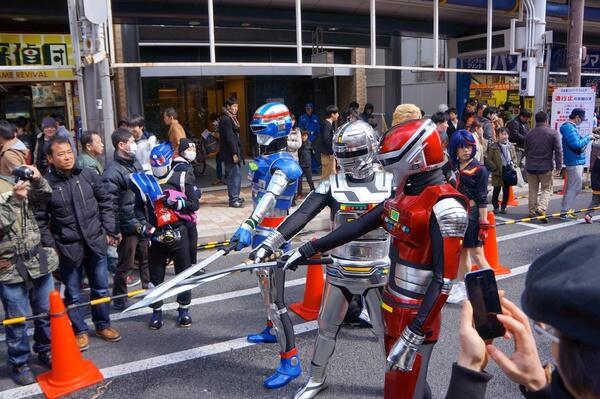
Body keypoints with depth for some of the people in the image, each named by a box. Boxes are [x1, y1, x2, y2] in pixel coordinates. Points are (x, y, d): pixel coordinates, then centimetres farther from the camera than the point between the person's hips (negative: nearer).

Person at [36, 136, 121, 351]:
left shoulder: (88, 175, -2)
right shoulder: (46, 184, -10)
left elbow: (105, 203, 7)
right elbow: (40, 220, -3)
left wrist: (109, 230, 3)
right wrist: (50, 246, -7)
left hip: (96, 243, 3)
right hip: (68, 248, -2)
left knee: (101, 288, 15)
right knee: (73, 293, 11)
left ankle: (103, 325, 34)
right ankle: (80, 331, 29)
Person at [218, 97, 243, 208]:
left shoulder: (231, 118, 18)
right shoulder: (226, 119, -13)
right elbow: (229, 137, -19)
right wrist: (234, 153, -21)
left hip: (234, 151, 10)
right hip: (230, 152, -10)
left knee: (237, 175, 14)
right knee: (234, 175, -7)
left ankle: (235, 197, 24)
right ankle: (233, 200, -3)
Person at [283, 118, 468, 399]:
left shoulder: (444, 207, -21)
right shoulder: (404, 195, 5)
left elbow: (443, 279, -24)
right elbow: (359, 226, 9)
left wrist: (413, 335, -26)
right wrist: (309, 249, 10)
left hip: (416, 317, -8)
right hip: (393, 308, 8)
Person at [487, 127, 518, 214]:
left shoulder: (511, 145, 7)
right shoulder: (493, 146, -8)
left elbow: (514, 157, 16)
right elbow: (489, 160, -7)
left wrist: (513, 164, -1)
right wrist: (495, 169, -13)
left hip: (508, 170, 4)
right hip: (498, 172, -4)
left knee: (506, 190, 9)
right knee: (496, 190, 4)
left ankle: (503, 207, 21)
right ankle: (495, 207, 18)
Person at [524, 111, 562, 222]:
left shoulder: (529, 133, 5)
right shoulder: (553, 133, -7)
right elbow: (558, 151, -9)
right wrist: (558, 166, -3)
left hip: (530, 167, 3)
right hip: (546, 167, -3)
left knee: (533, 190, 12)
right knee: (547, 189, 8)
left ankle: (532, 211, 17)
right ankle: (541, 208, -11)